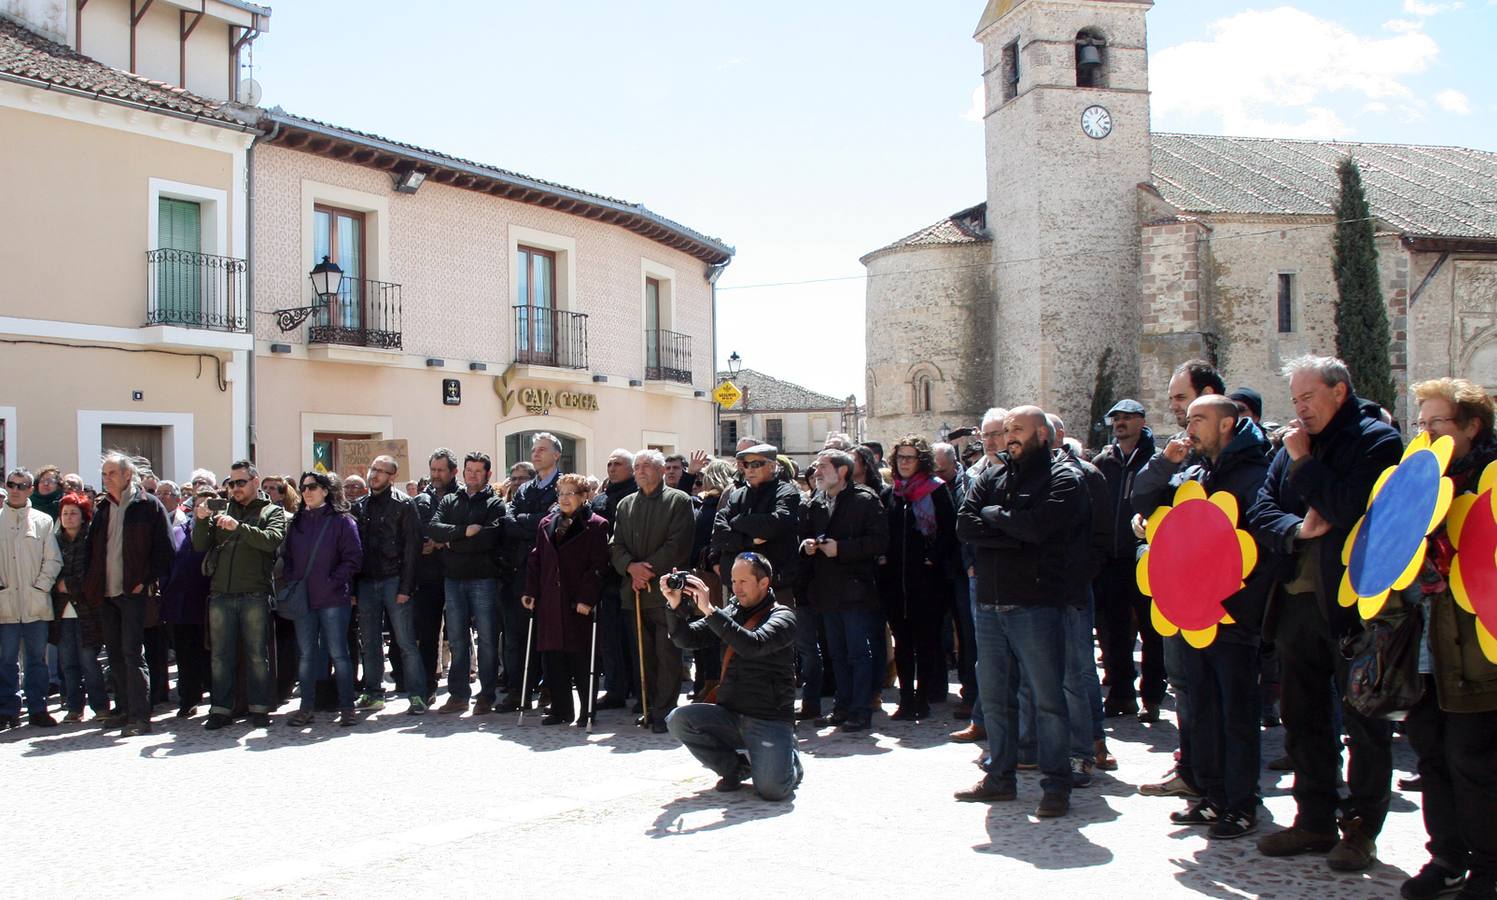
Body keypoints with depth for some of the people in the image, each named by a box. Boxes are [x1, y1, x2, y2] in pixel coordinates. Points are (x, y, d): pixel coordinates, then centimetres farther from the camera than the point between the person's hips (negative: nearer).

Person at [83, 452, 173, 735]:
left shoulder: (148, 505, -3)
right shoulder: (103, 508, 15)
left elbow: (164, 548, -6)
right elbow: (92, 548, 21)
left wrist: (146, 581, -13)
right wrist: (92, 583, 10)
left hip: (134, 592, -7)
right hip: (106, 593, 7)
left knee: (132, 653, -11)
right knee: (115, 655, 10)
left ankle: (140, 716, -10)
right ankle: (127, 709, 19)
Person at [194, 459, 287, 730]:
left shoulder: (272, 512, 7)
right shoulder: (221, 513, 18)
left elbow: (273, 540, -12)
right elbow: (200, 546, 11)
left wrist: (238, 527, -21)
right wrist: (201, 520, -6)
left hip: (255, 595, -3)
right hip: (221, 594, 3)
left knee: (257, 654, 2)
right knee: (220, 655, 6)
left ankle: (258, 708, 9)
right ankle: (221, 708, 12)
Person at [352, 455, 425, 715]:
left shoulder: (404, 504, -2)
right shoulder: (360, 506, 13)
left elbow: (412, 546, -7)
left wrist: (405, 586, -14)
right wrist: (353, 587, 5)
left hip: (394, 581, -5)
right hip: (366, 583, 5)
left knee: (406, 642, -5)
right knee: (370, 643, 11)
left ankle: (417, 695, -1)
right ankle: (373, 694, 20)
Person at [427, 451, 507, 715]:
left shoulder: (494, 503, 2)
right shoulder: (449, 501, 14)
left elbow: (490, 538, -15)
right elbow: (433, 528, -3)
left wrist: (452, 542, -7)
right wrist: (464, 531, -15)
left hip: (483, 579, -4)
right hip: (454, 579, 4)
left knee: (487, 639, 1)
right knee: (457, 639, 8)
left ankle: (486, 696, 8)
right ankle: (458, 695, 15)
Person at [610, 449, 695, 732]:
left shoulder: (679, 501, 1)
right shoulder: (625, 504, 17)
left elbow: (678, 546, -8)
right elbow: (615, 545, 11)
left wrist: (648, 570, -12)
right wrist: (631, 566, -8)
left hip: (665, 589, -5)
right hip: (635, 590, 5)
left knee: (667, 654, -5)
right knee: (645, 653, 8)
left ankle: (663, 712, -1)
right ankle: (648, 707, 15)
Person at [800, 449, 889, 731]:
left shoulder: (865, 500, -7)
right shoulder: (817, 502, 14)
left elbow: (880, 541, -14)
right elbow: (807, 533, 24)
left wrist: (841, 548, -18)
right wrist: (807, 544, 1)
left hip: (855, 589, -7)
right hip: (827, 589, 7)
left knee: (859, 653, -2)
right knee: (837, 654, 13)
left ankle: (861, 710, 4)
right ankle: (842, 706, 22)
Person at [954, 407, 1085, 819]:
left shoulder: (1063, 480, -2)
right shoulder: (990, 477, 14)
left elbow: (1036, 525, -20)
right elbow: (964, 525, -1)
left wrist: (993, 515, -4)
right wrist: (1018, 535, -12)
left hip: (1036, 605, -6)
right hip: (989, 604, 6)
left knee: (1047, 699, -1)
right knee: (993, 696, 13)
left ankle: (1056, 785, 10)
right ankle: (1001, 777, 25)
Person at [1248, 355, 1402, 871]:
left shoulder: (1377, 441, -7)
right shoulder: (1293, 447, 13)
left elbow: (1350, 508, -22)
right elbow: (1259, 513, 7)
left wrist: (1305, 463, -13)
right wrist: (1297, 529, -12)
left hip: (1354, 604, -7)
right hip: (1297, 601, 7)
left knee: (1364, 722, 4)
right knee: (1303, 720, 14)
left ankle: (1361, 831, 15)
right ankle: (1315, 821, 26)